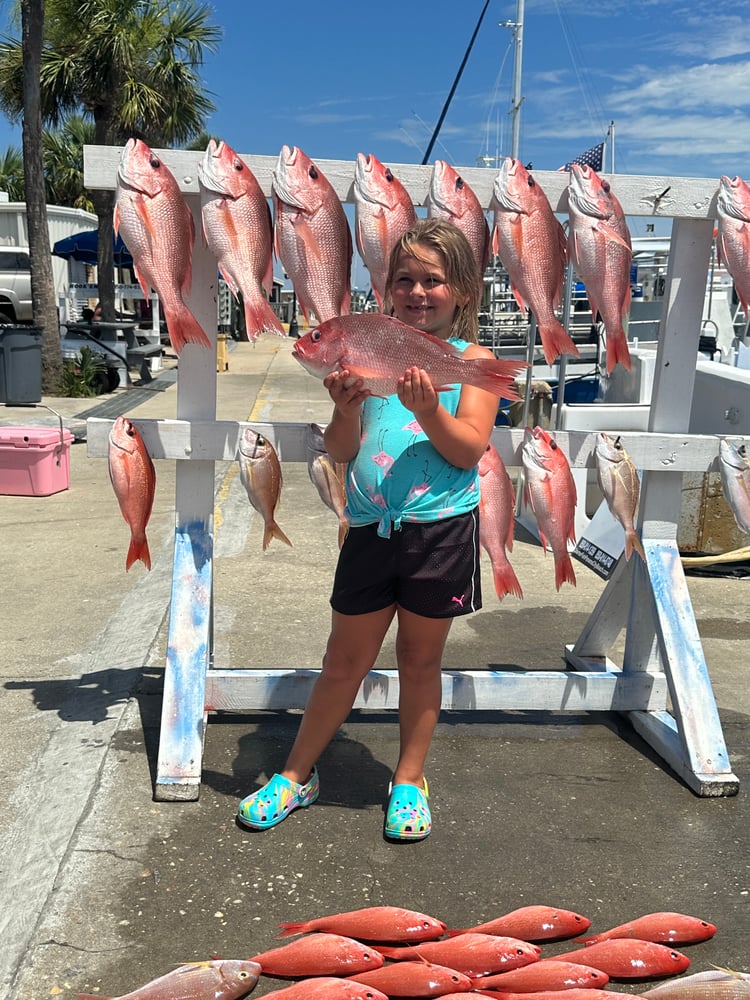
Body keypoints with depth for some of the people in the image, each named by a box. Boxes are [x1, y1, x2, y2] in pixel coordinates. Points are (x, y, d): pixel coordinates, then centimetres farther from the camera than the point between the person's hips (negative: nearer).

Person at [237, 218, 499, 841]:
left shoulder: (472, 360, 1)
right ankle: (298, 774, 31)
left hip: (441, 528, -2)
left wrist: (427, 408, -22)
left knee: (420, 660, 13)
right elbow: (341, 451, 4)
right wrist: (347, 409, -15)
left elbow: (470, 451, -7)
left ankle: (410, 780, 32)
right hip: (371, 529, 2)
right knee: (344, 660, 13)